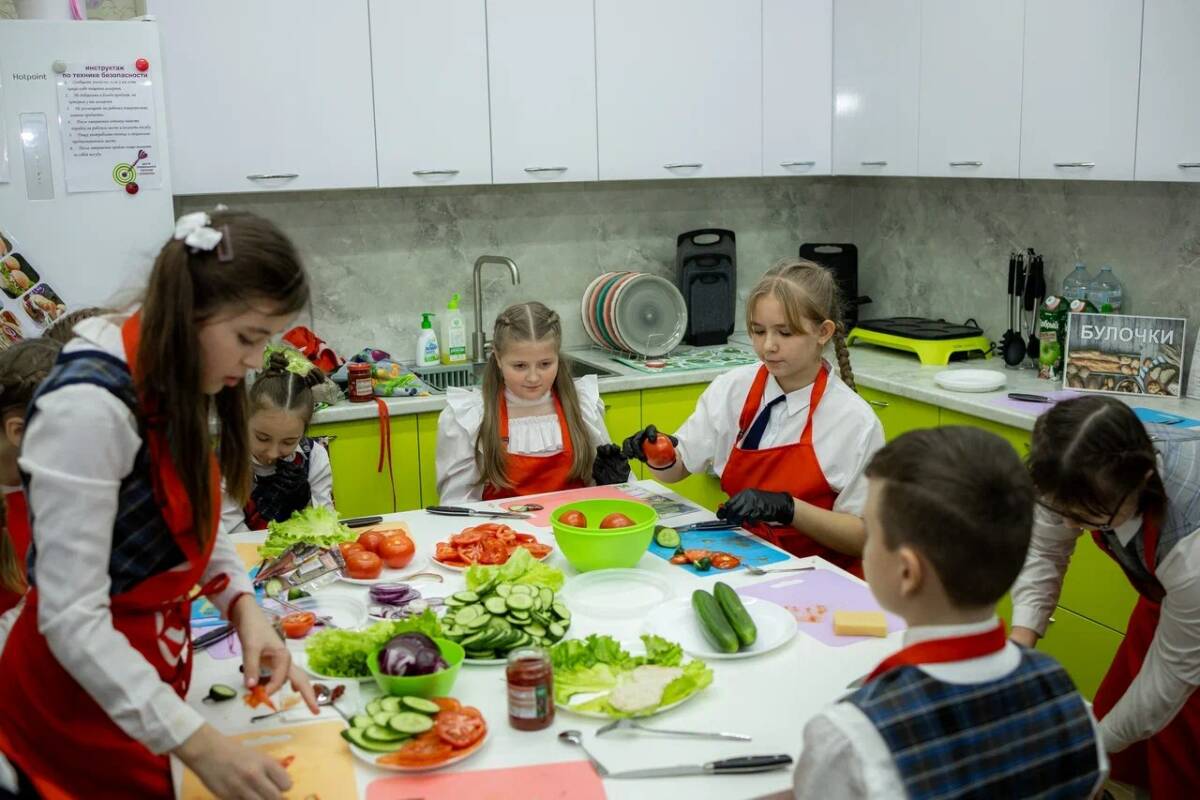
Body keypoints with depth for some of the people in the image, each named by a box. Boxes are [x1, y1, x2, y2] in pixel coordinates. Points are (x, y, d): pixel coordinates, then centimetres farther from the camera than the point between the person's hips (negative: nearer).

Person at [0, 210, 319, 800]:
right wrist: (195, 742, -30)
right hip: (84, 701, -8)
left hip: (148, 675, 8)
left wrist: (244, 608, -10)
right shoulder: (89, 407, -28)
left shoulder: (174, 383, -2)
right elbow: (70, 619, -28)